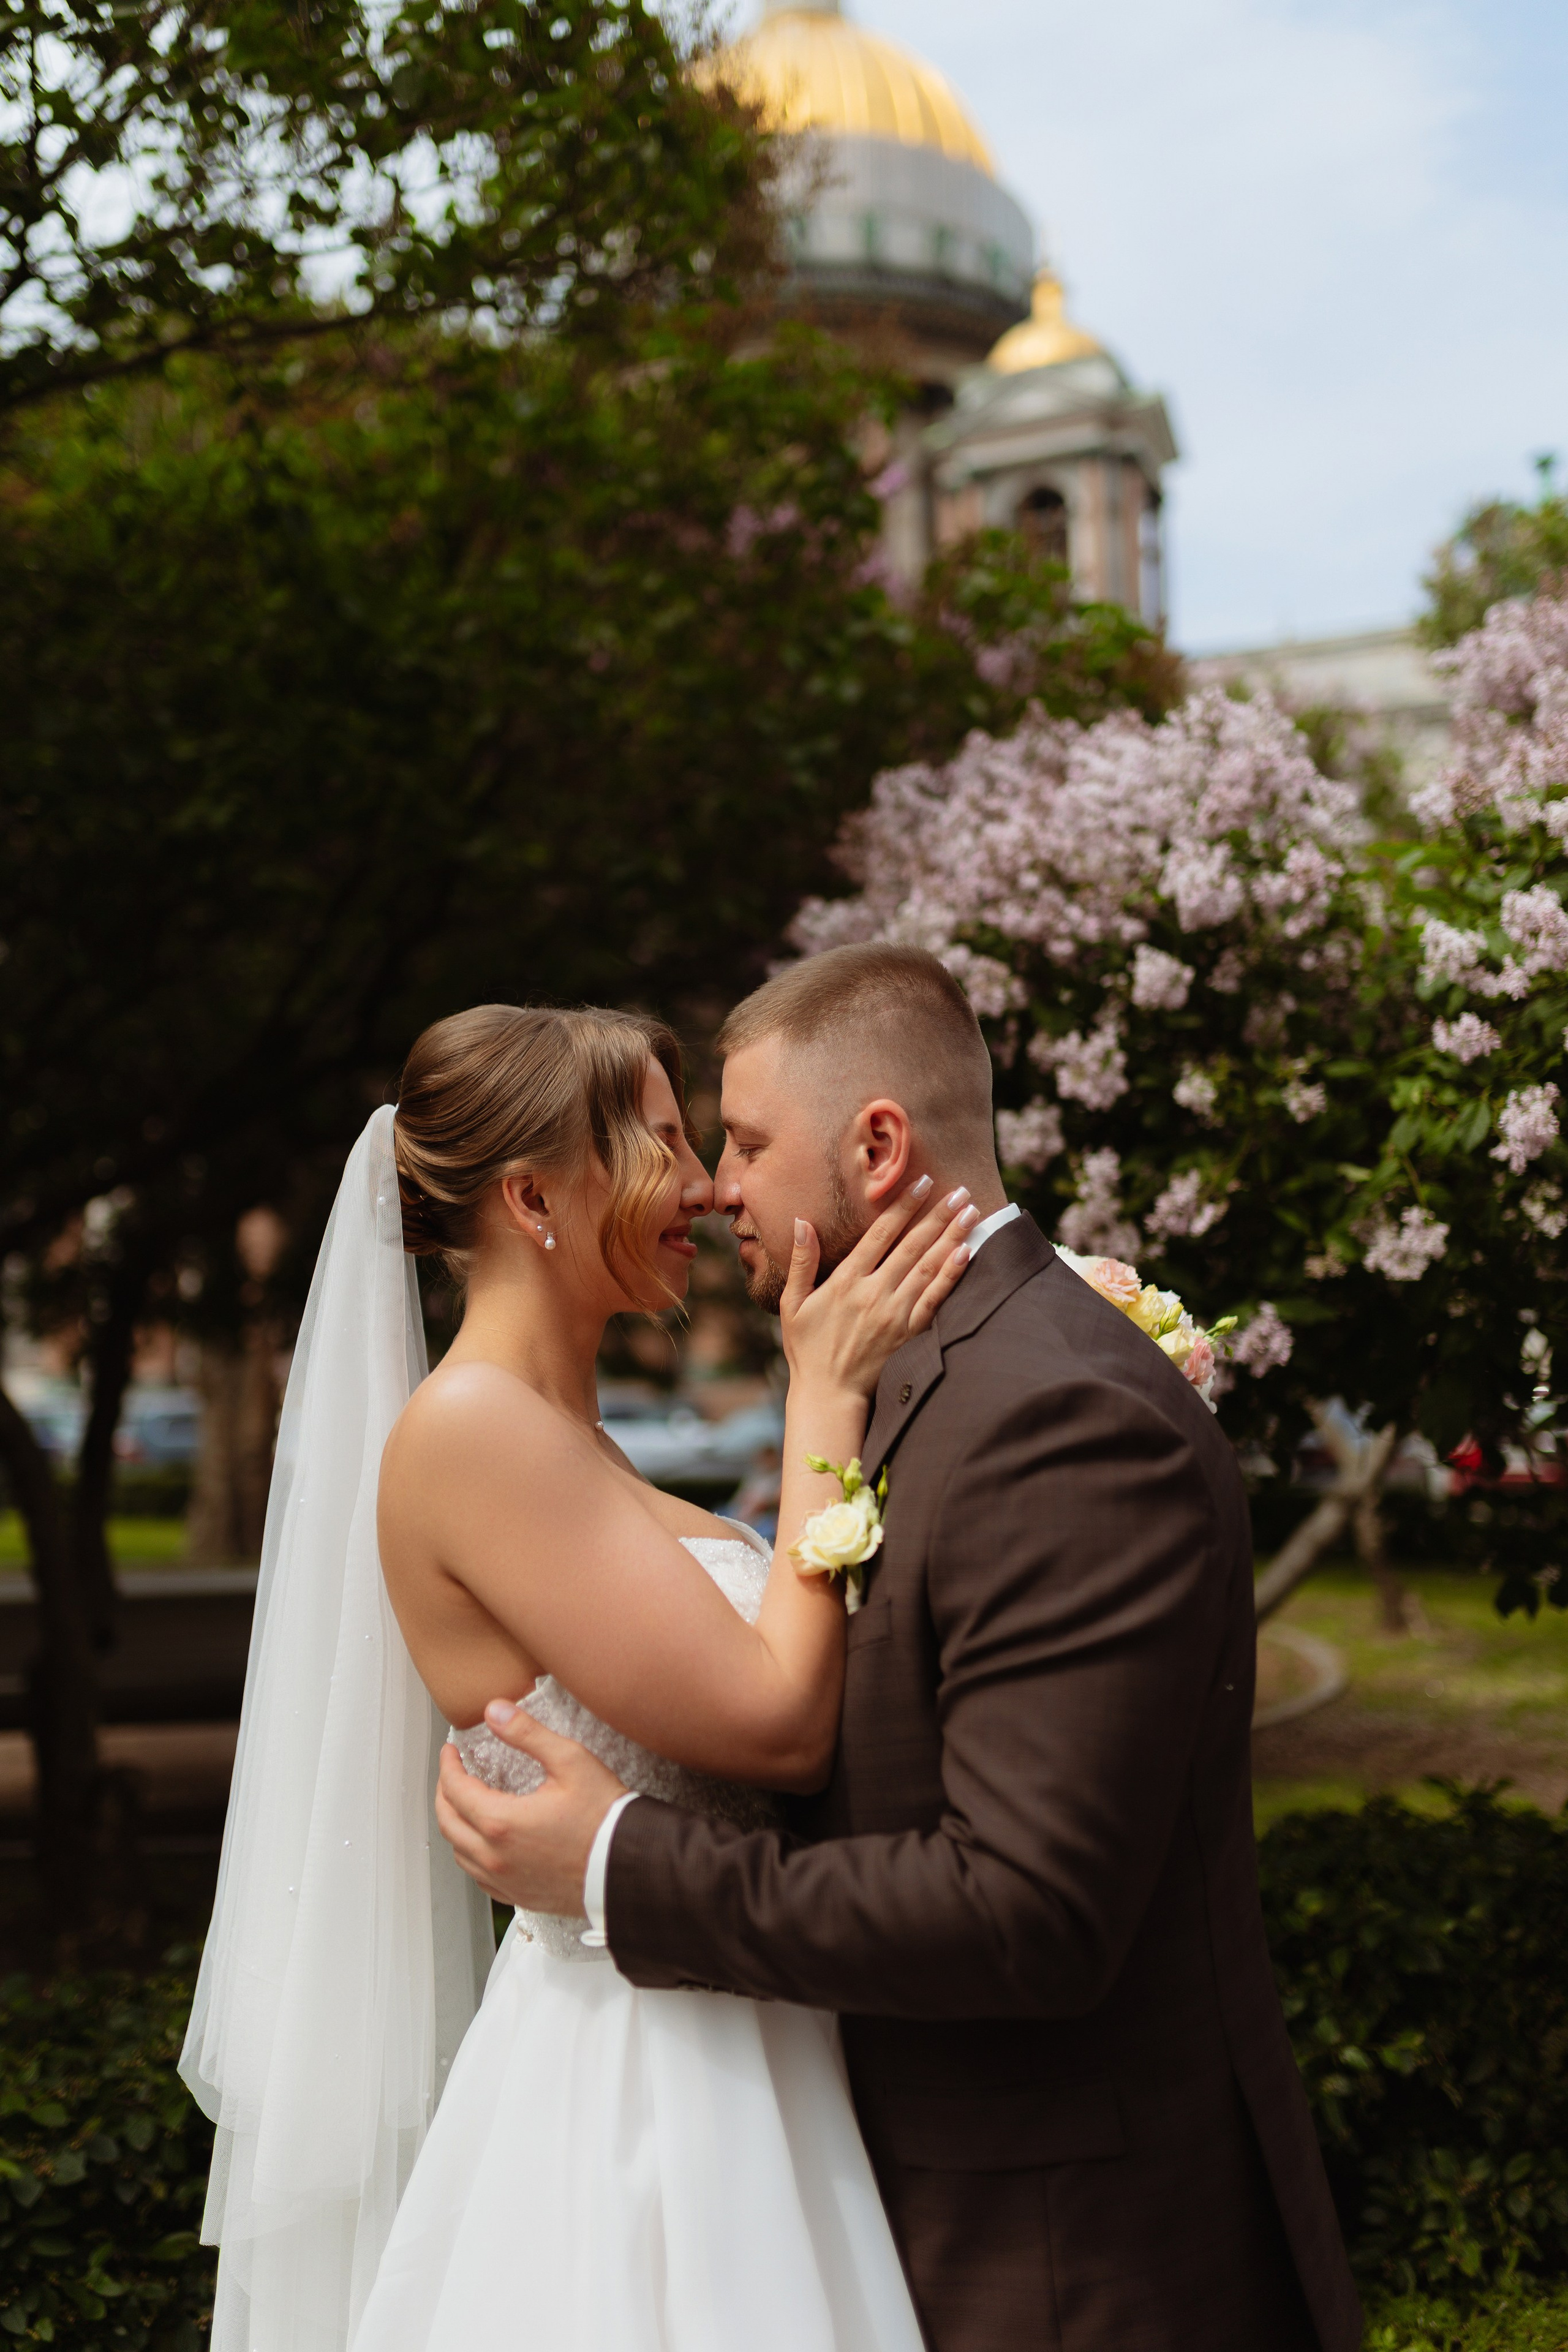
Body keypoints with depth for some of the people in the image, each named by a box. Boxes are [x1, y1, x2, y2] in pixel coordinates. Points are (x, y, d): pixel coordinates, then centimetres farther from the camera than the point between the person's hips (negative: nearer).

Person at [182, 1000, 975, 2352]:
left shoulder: (560, 1439, 11)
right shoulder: (469, 1430, -18)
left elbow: (766, 1671, 7)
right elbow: (779, 1725, -21)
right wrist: (826, 1395, -13)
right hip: (625, 2076, -9)